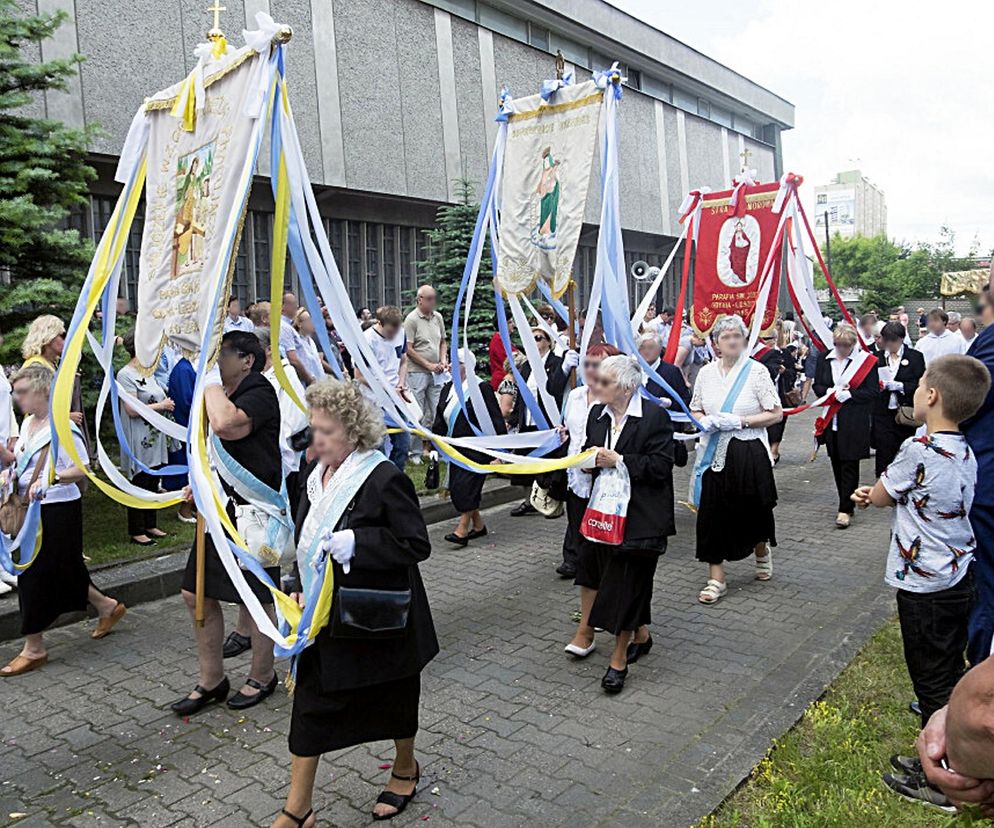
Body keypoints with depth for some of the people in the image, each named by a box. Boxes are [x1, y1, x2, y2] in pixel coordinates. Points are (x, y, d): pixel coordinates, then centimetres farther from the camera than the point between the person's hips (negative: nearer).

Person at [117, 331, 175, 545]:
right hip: (138, 441, -8)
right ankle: (136, 531, 10)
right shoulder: (125, 375, -13)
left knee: (153, 484, 14)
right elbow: (132, 409, -20)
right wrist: (161, 405, -14)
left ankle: (150, 525, 25)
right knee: (140, 484, 0)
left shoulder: (147, 372, 13)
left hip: (155, 438, 8)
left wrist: (166, 404, 6)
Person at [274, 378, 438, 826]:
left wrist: (355, 543, -29)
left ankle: (405, 767, 46)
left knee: (393, 698, 17)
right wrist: (303, 589, 4)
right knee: (310, 705, 9)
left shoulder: (384, 479, -22)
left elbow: (417, 545, -21)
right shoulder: (313, 474, 1)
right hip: (324, 615, 6)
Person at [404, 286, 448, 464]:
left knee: (435, 412, 7)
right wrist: (429, 365, -12)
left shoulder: (438, 317, 9)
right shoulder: (412, 319, -9)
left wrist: (443, 360, 2)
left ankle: (429, 446, 19)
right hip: (417, 372, -6)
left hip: (436, 374, 6)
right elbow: (409, 349, -11)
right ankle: (416, 451, 8)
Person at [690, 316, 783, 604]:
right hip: (715, 453, 3)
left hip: (748, 452, -3)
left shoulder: (756, 370, -6)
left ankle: (763, 552, 45)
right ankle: (716, 579, 10)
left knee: (753, 510, 12)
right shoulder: (706, 372, 6)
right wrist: (705, 421, -7)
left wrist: (740, 421, -17)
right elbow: (695, 410, 16)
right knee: (712, 513, 0)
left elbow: (776, 414, -6)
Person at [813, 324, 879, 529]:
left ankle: (845, 509, 1)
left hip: (854, 422, -5)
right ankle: (847, 503, 25)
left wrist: (848, 394, -18)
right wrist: (830, 391, -11)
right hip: (831, 419, 5)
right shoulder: (824, 358, 5)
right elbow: (817, 385, 9)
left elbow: (873, 390, -8)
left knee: (849, 464, -3)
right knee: (837, 464, 12)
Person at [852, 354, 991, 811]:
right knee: (950, 675, 19)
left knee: (932, 683, 5)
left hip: (924, 585, -8)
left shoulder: (918, 450, -23)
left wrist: (869, 490, 11)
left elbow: (879, 496, -9)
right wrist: (875, 492, -2)